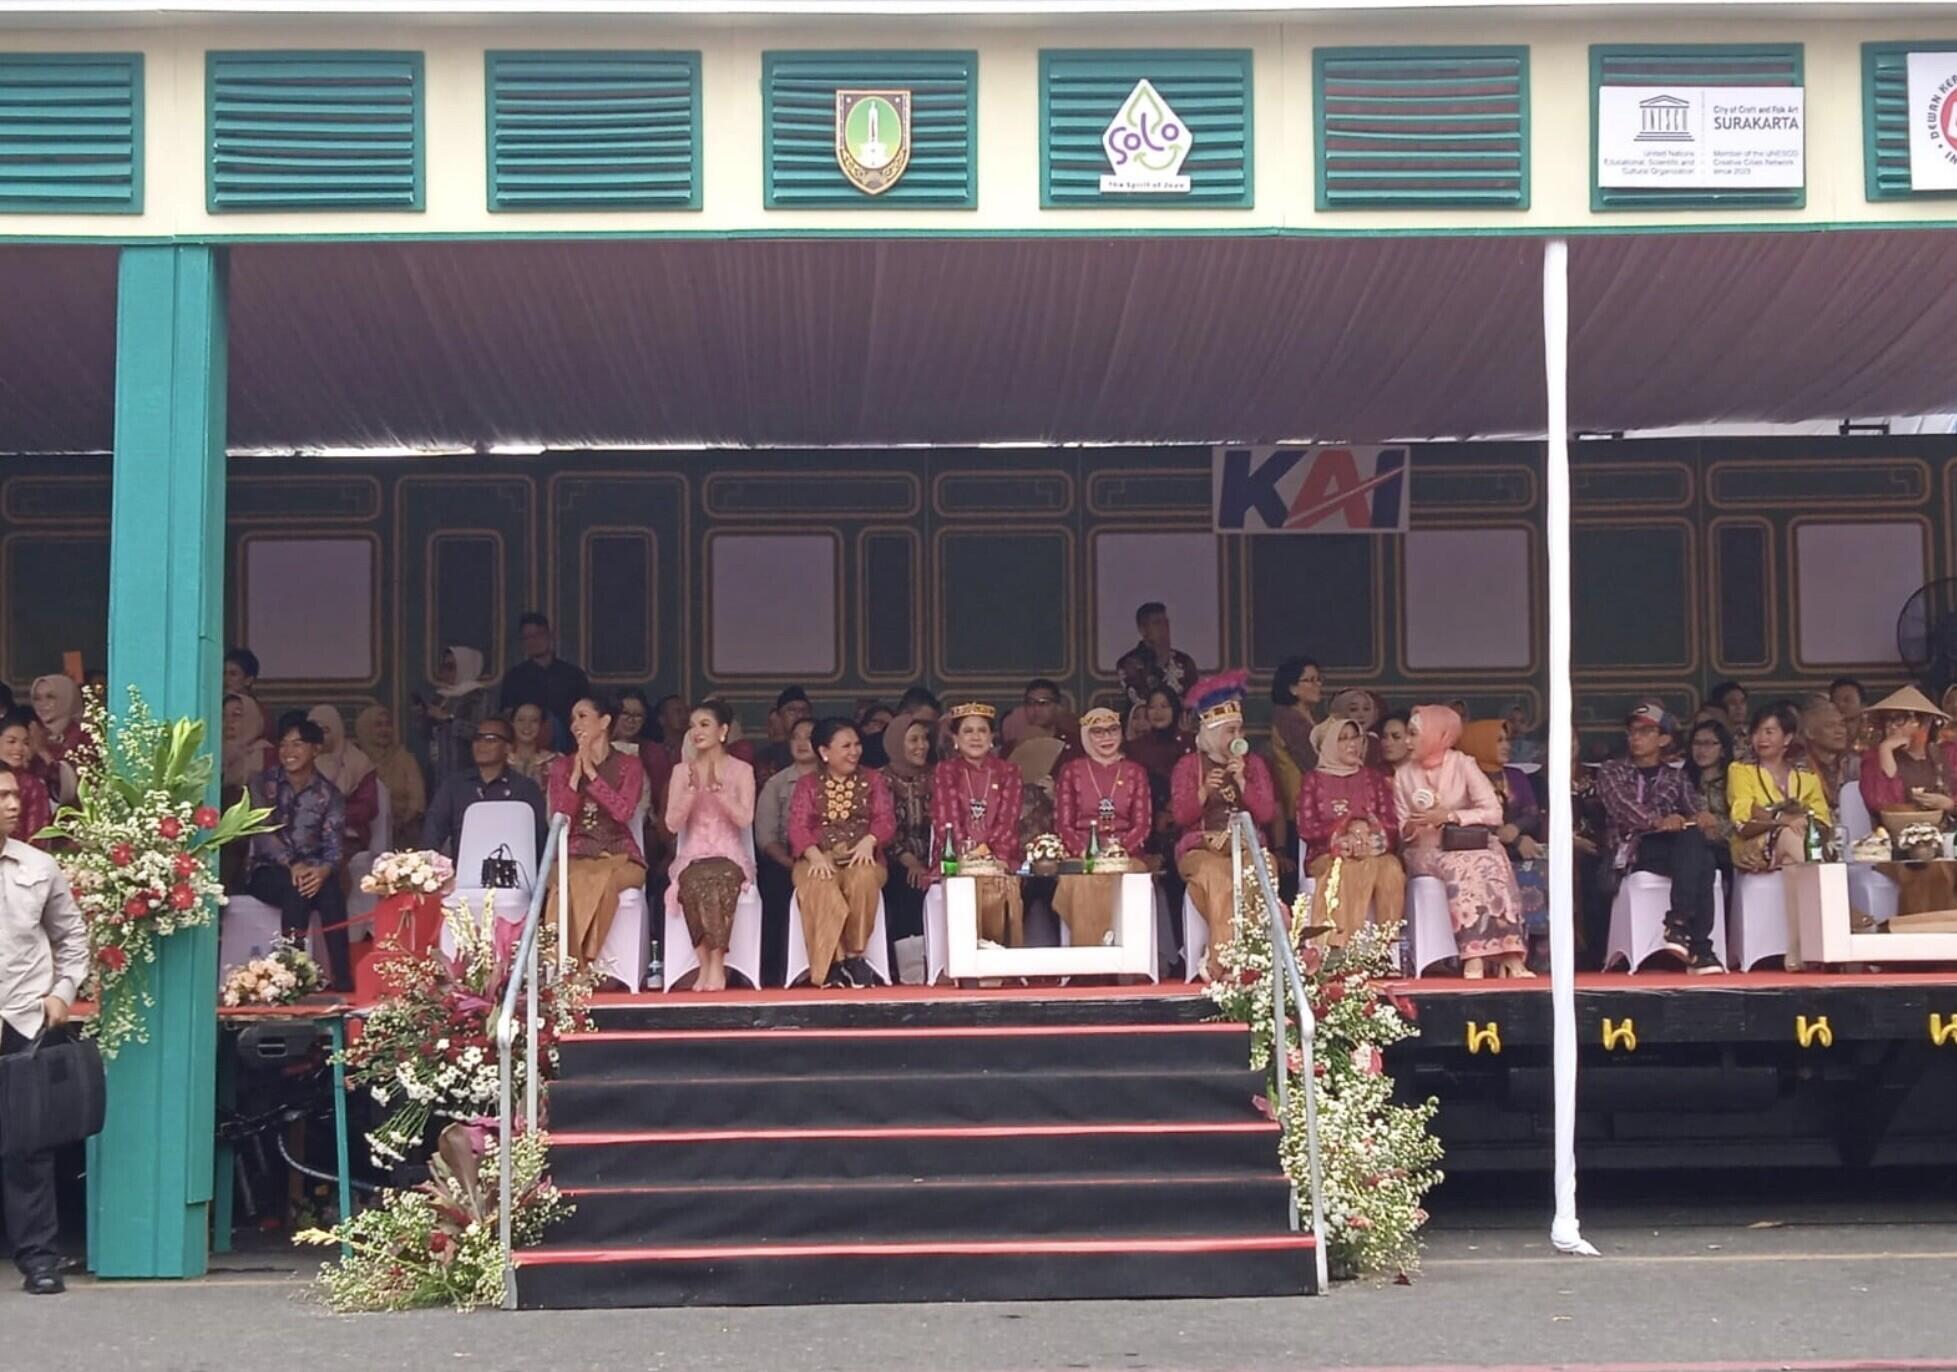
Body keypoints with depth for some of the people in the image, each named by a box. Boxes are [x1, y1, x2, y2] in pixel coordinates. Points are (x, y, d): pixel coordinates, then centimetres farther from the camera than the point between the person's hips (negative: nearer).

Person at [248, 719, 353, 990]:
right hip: (268, 871, -1)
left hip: (312, 871, 1)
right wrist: (292, 864, -31)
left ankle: (342, 975, -35)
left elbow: (335, 846, -7)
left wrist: (323, 869, -32)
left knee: (330, 889, -33)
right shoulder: (264, 783, 0)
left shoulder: (330, 795, 4)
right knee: (296, 887, -35)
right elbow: (262, 832, -13)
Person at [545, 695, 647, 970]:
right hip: (576, 855, 1)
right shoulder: (562, 766, 16)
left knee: (599, 881, -37)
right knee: (571, 883, -36)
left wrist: (591, 772, -8)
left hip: (618, 855, -1)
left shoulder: (629, 765, 9)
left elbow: (624, 811, -9)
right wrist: (576, 774, -4)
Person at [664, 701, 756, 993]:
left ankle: (717, 965, -31)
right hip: (692, 858, 1)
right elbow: (672, 824, 2)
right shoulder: (682, 771, 11)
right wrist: (693, 789, -11)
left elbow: (745, 819, -6)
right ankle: (706, 965, -27)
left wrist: (717, 788, -17)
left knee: (717, 881, -37)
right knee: (695, 883, -36)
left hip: (730, 857, -1)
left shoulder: (741, 771, 7)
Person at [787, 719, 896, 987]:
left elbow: (886, 820, 4)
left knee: (863, 879, -37)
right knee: (821, 887, -37)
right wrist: (815, 856, -20)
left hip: (861, 857, 0)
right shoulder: (807, 785, 14)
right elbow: (798, 826, 1)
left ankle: (854, 955, -23)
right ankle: (831, 964, -31)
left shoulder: (871, 780, 16)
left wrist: (869, 841, -19)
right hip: (820, 859, 0)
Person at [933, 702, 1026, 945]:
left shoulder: (1008, 773, 15)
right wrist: (968, 853, -16)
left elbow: (1008, 822, 3)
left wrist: (992, 855, -15)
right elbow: (946, 820, 1)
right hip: (958, 861, -1)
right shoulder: (945, 772, 13)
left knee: (1001, 893, -31)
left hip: (998, 860, 1)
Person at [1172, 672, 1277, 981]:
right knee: (1220, 877, -37)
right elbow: (1182, 816, -1)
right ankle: (1224, 960, -36)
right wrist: (1204, 791, -18)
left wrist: (1241, 780, -6)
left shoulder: (1253, 764, 16)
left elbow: (1266, 813, 5)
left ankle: (1219, 964, -34)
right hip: (1202, 848, -2)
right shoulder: (1188, 766, 9)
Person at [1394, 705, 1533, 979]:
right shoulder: (1403, 775, 9)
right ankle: (1473, 957, -42)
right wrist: (1411, 827, -12)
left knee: (1490, 862, -34)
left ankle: (1510, 957, -40)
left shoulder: (1462, 764, 2)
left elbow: (1493, 813, -6)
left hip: (1471, 844, 0)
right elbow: (1402, 831, 11)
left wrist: (1449, 816, -14)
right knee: (1461, 868, -34)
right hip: (1426, 851, 0)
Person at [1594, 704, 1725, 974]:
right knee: (1693, 838, -34)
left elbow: (1696, 808, 11)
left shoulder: (1676, 777, 26)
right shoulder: (1612, 771, 16)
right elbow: (1621, 806, -3)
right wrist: (1659, 821, -23)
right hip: (1631, 851, -3)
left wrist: (1704, 818, -16)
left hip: (1675, 850, 3)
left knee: (1702, 859, -34)